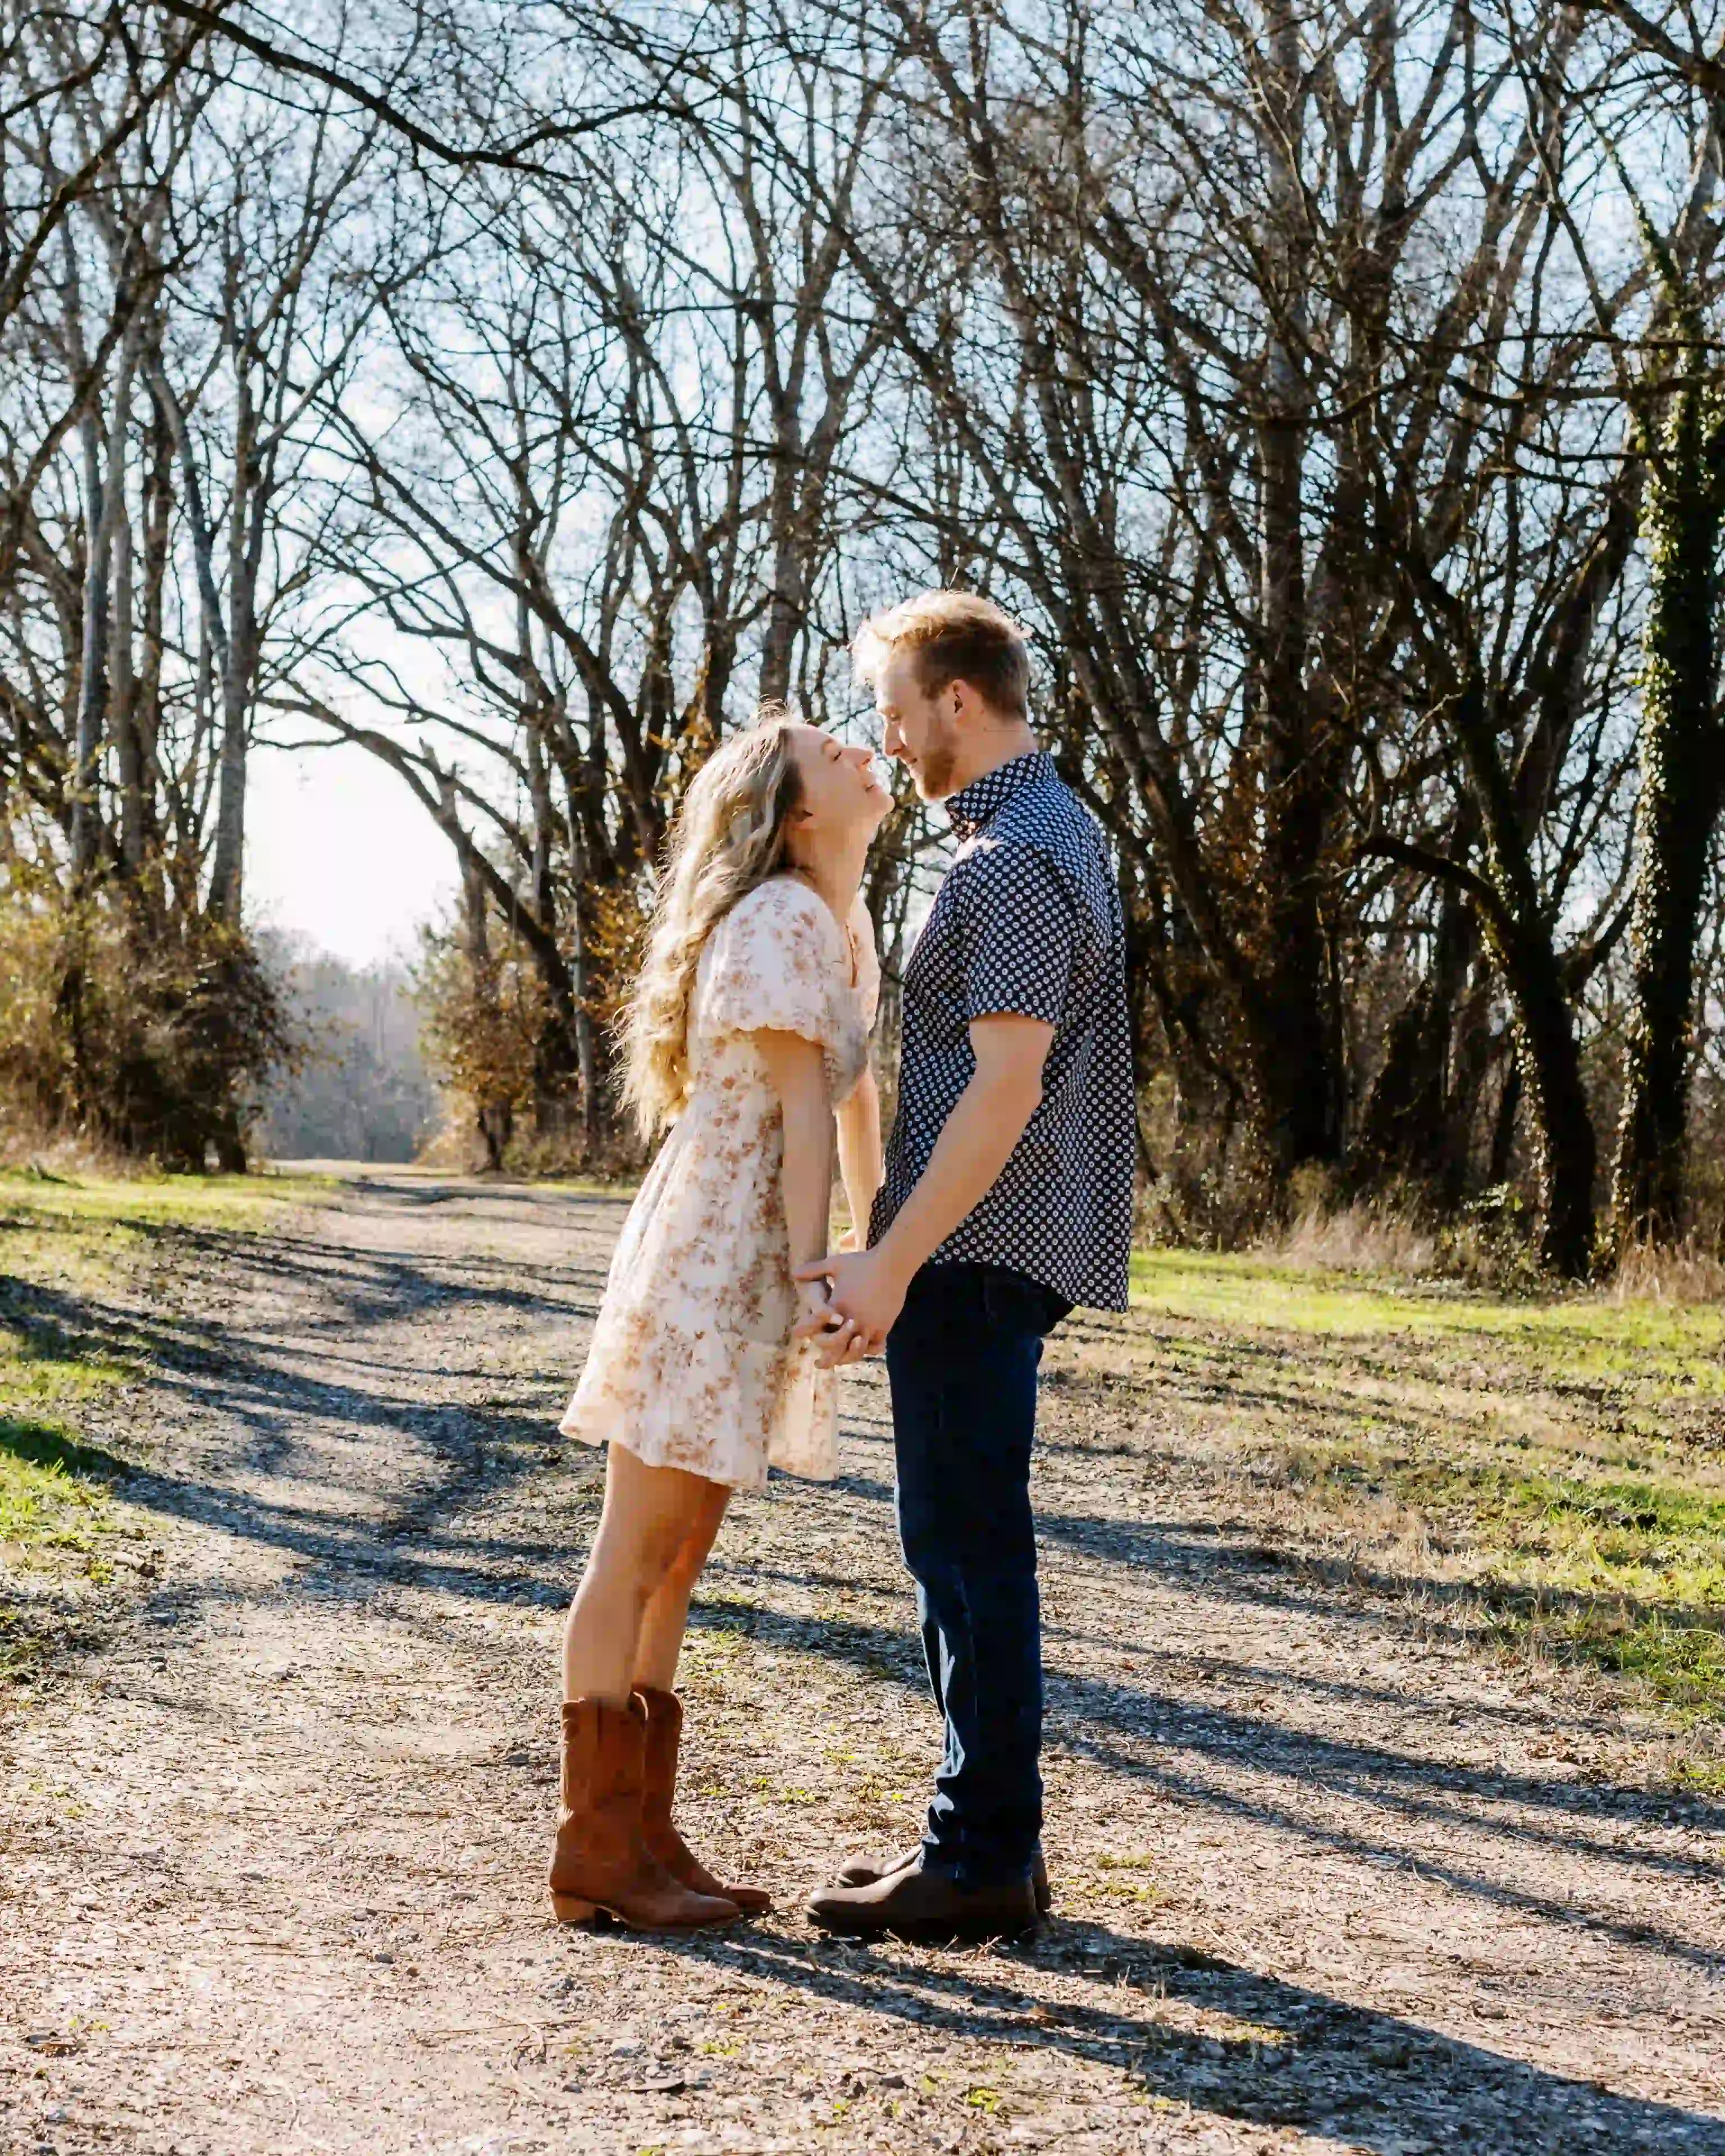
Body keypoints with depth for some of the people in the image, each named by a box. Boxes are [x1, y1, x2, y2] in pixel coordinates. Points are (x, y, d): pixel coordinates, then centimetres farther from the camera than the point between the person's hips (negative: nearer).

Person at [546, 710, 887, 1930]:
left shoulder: (846, 925, 15)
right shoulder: (778, 921, -13)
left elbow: (857, 1100, 20)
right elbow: (800, 1111, -18)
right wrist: (815, 1279, -21)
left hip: (751, 1271, 9)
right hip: (707, 1262, -9)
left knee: (678, 1559, 11)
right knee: (638, 1554, -4)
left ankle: (643, 1833, 17)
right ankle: (595, 1849, 1)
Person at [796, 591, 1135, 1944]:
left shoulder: (1012, 862, -16)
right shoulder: (1055, 831, 17)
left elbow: (1005, 1087, -22)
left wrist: (890, 1261, -21)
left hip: (974, 1251, -11)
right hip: (992, 1249, 11)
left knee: (967, 1546, -4)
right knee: (964, 1542, 15)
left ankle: (983, 1859, 3)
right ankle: (987, 1834, 23)